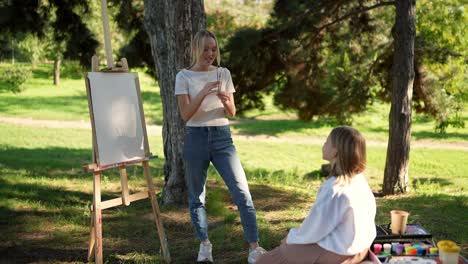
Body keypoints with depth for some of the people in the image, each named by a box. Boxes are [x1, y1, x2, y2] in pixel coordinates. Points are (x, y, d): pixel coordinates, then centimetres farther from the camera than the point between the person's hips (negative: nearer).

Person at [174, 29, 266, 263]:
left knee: (241, 191, -9)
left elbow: (232, 113, 4)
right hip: (196, 137, -1)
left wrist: (226, 101, -18)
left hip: (222, 136, 1)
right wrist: (203, 93, -23)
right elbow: (185, 114, -10)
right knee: (196, 195, 7)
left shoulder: (223, 73, 6)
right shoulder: (184, 76, -1)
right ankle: (204, 245, 24)